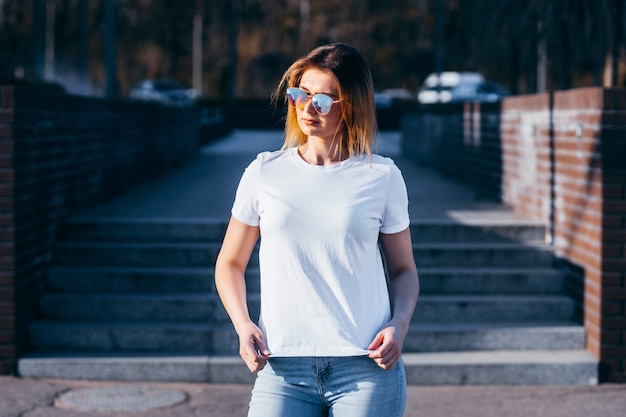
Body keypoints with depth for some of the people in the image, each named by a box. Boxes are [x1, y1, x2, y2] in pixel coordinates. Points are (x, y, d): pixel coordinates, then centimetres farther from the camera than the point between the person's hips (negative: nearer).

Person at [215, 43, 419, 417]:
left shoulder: (382, 176, 5)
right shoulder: (265, 173, 7)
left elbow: (403, 269, 13)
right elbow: (230, 263, 15)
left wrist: (399, 325, -6)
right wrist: (243, 325, -2)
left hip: (367, 369, -1)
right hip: (284, 370, 1)